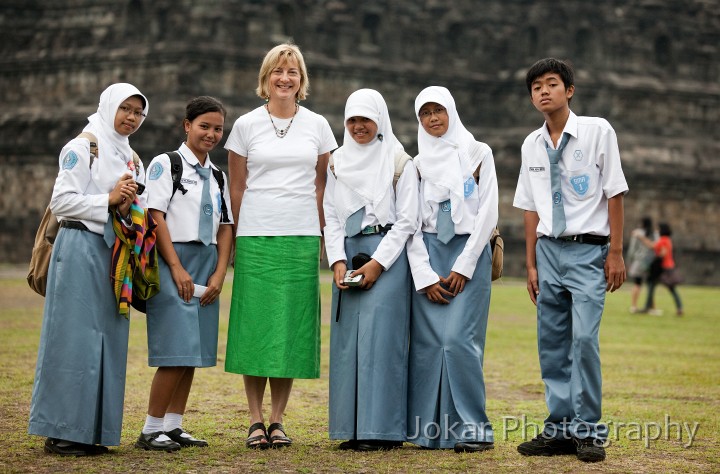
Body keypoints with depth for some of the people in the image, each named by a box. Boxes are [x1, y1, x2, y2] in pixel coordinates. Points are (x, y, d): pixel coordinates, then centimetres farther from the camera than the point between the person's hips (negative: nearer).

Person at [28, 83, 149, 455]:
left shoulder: (131, 158, 19)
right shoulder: (82, 148, -3)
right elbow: (61, 201, -11)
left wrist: (128, 207, -1)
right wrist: (108, 201, -14)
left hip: (114, 251, 8)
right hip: (80, 248, -8)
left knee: (108, 338, 5)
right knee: (74, 338, -7)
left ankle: (90, 431, 11)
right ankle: (60, 432, -3)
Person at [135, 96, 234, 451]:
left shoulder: (217, 175, 16)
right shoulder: (166, 164, -3)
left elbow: (226, 226, 14)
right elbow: (156, 216, -10)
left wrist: (219, 274, 2)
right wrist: (177, 269, -15)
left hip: (207, 265, 7)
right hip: (173, 262, -7)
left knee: (195, 351, 6)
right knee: (176, 349, -12)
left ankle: (173, 426, 13)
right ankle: (151, 430, -4)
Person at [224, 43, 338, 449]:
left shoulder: (317, 125, 8)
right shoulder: (246, 125, 5)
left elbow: (322, 185, 12)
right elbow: (237, 187, 9)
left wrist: (320, 234, 6)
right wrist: (239, 236, 7)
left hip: (302, 239, 1)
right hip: (256, 238, -1)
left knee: (292, 328, 2)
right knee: (255, 327, -2)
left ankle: (278, 420, 11)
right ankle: (256, 421, 6)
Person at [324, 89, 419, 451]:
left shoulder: (400, 162, 0)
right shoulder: (339, 162, 13)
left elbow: (406, 220, -4)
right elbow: (331, 216, 10)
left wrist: (378, 262, -12)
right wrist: (337, 261, -4)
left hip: (387, 255, -5)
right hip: (348, 254, 5)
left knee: (379, 335, -11)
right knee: (347, 337, 2)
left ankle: (382, 429, -9)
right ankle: (354, 428, 6)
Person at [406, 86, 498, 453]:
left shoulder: (478, 154, 4)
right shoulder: (417, 163, 12)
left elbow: (487, 214, -2)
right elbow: (411, 224, 7)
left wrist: (463, 268, -8)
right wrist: (425, 276, -4)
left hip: (469, 254, -3)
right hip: (428, 256, 3)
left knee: (458, 339, -14)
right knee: (427, 343, -3)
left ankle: (471, 429, -8)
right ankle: (429, 430, 4)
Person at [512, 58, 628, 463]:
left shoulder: (598, 131, -4)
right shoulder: (532, 145, 10)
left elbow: (615, 194, -4)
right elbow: (531, 209, 13)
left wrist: (616, 253, -6)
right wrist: (531, 264, 10)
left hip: (588, 250, -5)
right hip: (548, 250, 5)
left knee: (584, 338, -14)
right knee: (552, 343, 5)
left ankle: (588, 430, -4)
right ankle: (560, 428, 12)